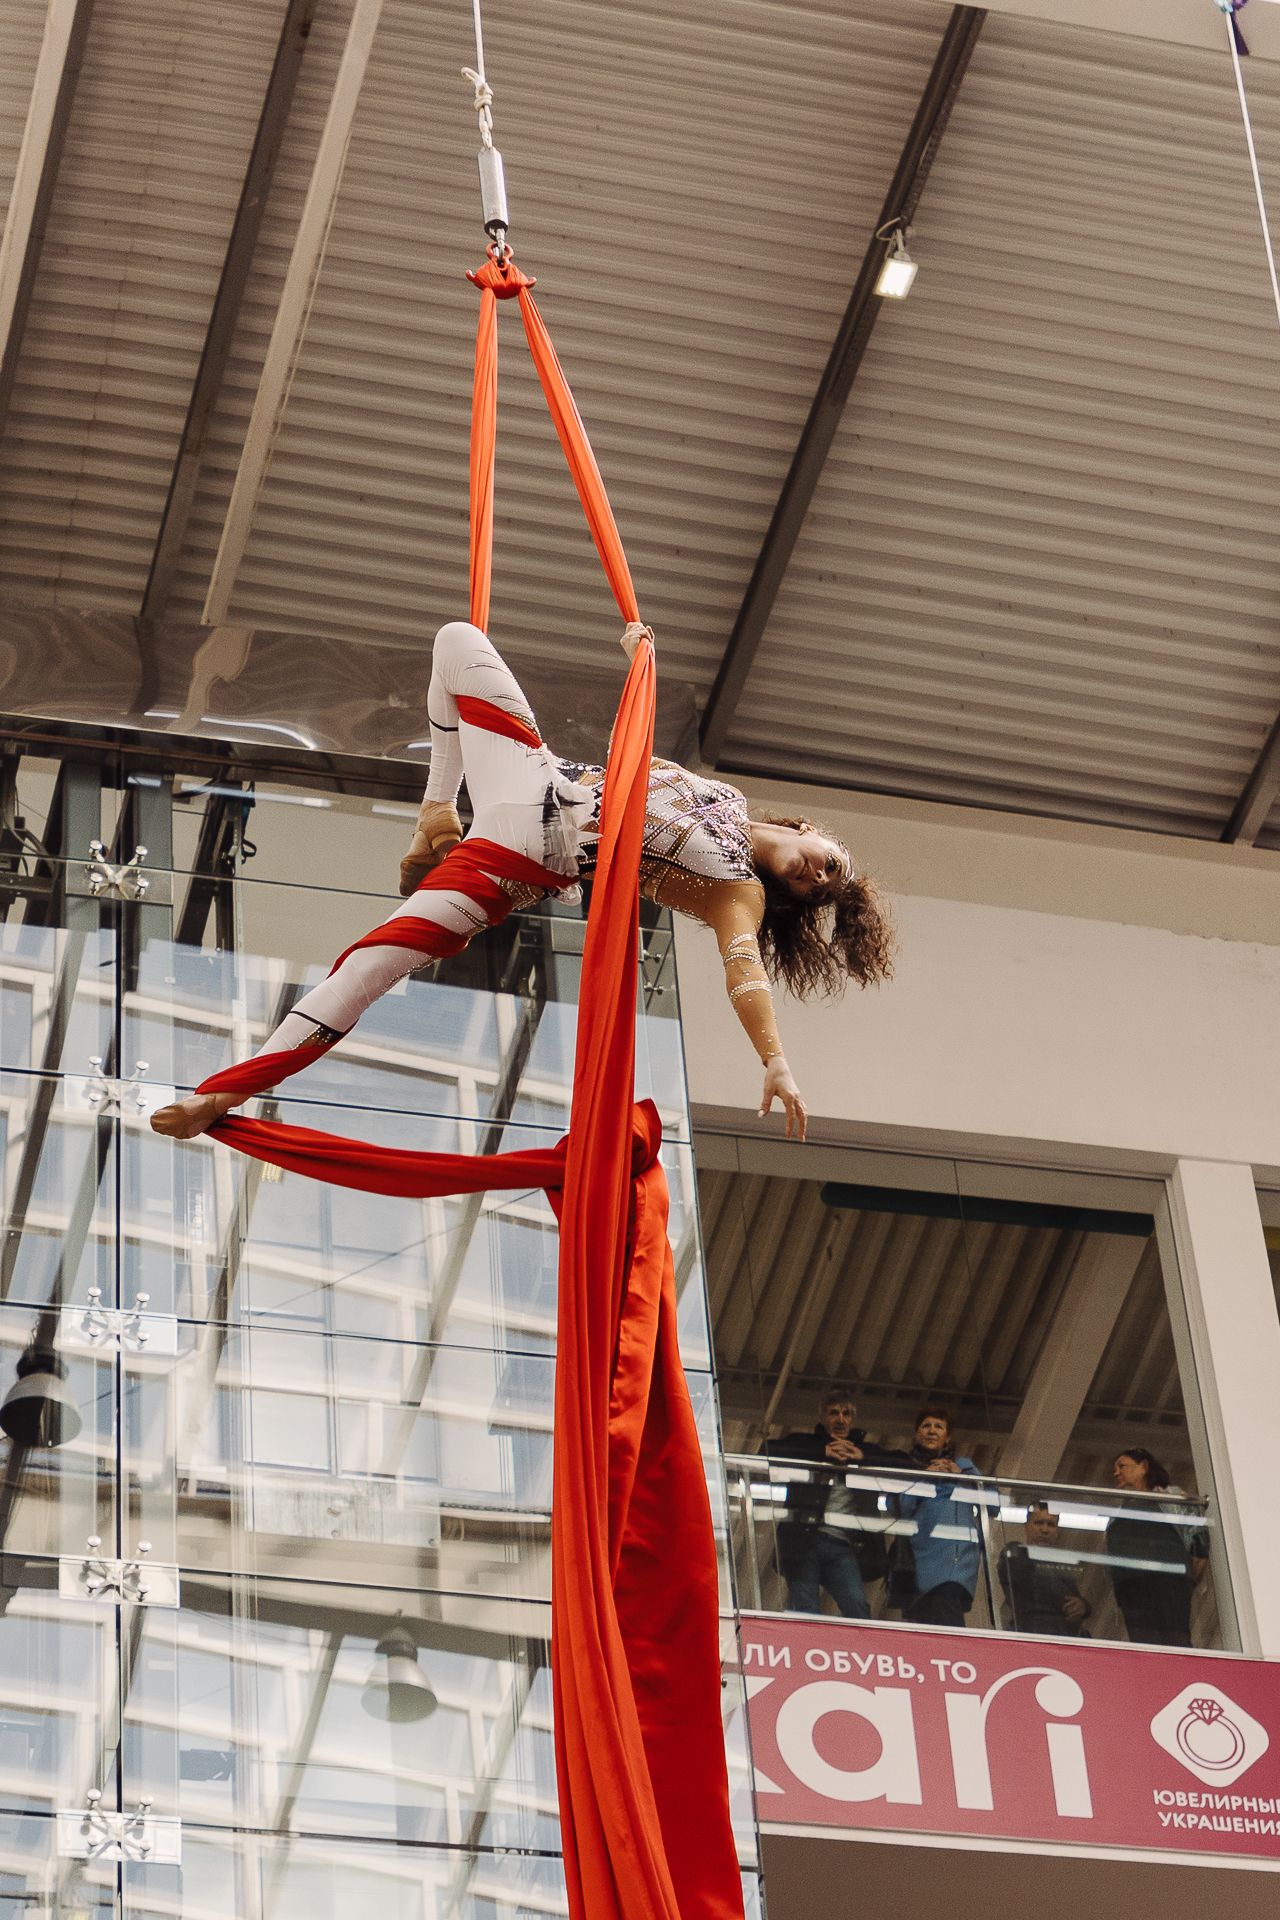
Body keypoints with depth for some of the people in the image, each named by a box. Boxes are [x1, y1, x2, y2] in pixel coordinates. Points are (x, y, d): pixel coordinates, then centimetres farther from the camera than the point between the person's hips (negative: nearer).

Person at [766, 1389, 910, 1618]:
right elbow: (771, 1451, 2)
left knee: (857, 1606, -19)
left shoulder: (865, 1449, 27)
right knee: (803, 1610, -12)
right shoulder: (805, 1442, 22)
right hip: (803, 1537, -1)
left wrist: (862, 1457, 0)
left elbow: (905, 1463, 14)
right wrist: (823, 1452, -3)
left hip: (841, 1545, 1)